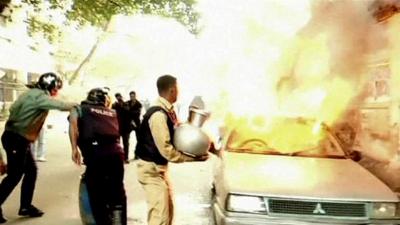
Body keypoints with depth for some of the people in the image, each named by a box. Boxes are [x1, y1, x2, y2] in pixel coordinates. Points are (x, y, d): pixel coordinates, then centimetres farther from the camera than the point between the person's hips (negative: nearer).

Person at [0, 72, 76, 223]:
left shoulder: (32, 94, 15)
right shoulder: (39, 96, -15)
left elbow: (13, 109, 18)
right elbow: (60, 106, -24)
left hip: (19, 139, 10)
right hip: (16, 139, -10)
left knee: (31, 171, 12)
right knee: (14, 175, -4)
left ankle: (25, 206, 20)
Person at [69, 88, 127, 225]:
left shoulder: (82, 109, 17)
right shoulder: (113, 112, 27)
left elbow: (73, 121, -2)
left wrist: (74, 148, -6)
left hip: (95, 154, -3)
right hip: (116, 152, 3)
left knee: (98, 197, 11)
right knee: (118, 195, 18)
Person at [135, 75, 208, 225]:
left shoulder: (167, 111, 5)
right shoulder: (158, 115, -25)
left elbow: (173, 137, 8)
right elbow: (166, 150, -27)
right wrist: (193, 157, -21)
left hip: (160, 167, 10)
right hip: (151, 169, -10)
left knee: (168, 209, 19)